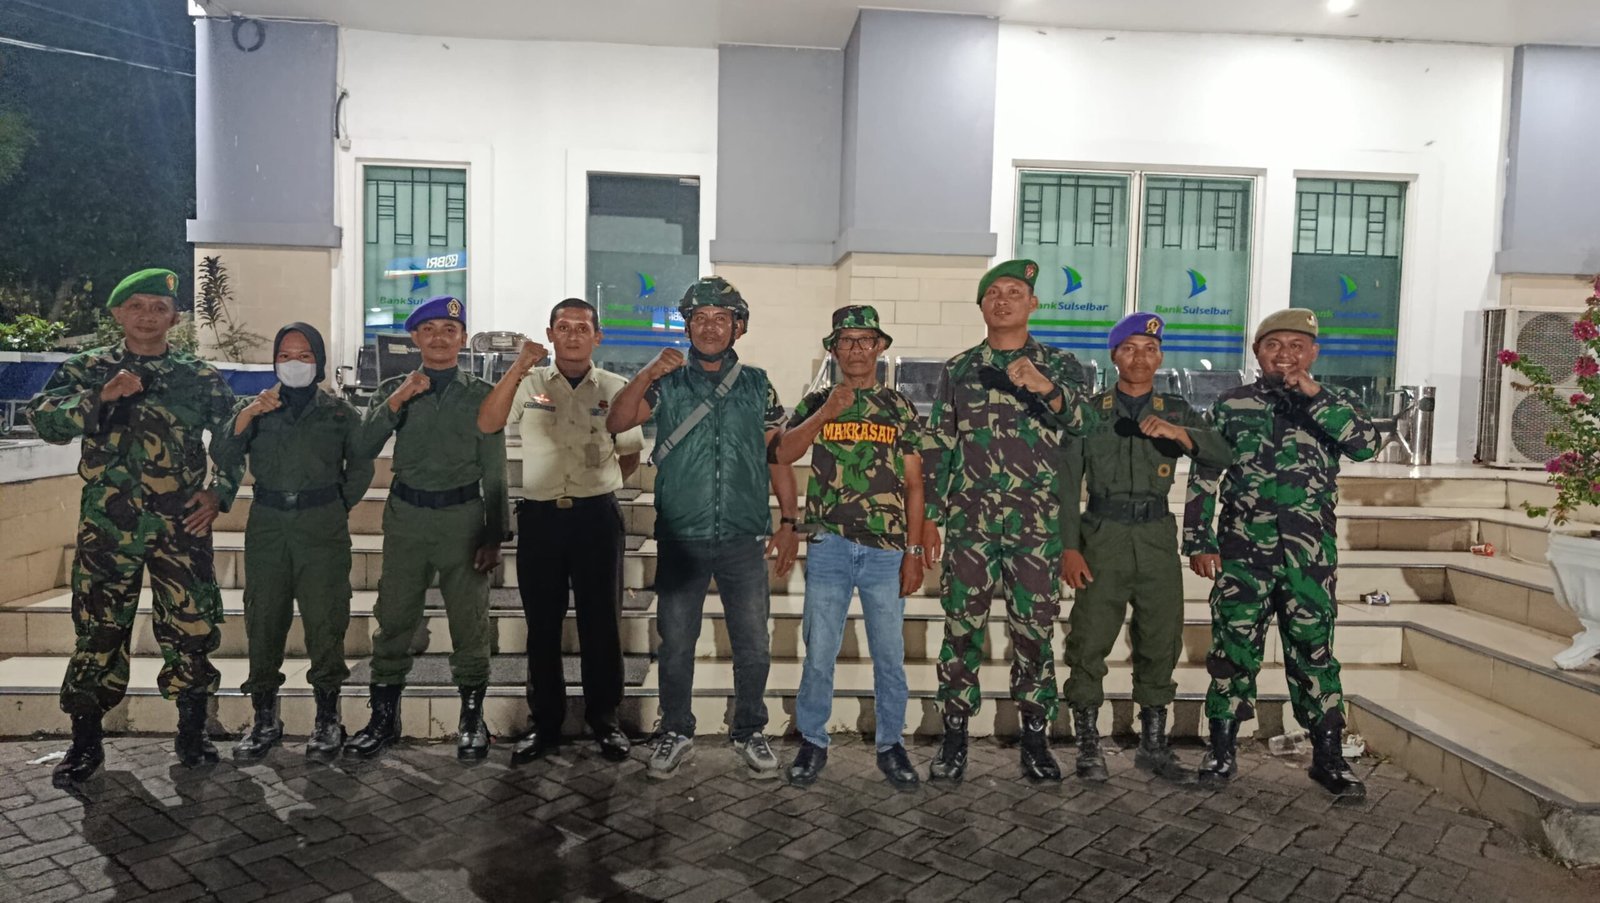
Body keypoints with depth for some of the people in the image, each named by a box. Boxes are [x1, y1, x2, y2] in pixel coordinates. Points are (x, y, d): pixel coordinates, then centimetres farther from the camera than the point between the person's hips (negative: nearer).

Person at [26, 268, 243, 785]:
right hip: (108, 524, 0)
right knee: (99, 630, 5)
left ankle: (192, 734, 17)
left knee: (192, 627, 2)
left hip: (182, 523, 1)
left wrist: (219, 491, 0)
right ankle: (85, 743, 19)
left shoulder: (201, 376, 8)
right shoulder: (88, 369, 7)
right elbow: (44, 418, -5)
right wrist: (101, 398, -19)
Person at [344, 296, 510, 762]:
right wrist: (397, 401, -13)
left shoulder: (480, 395, 3)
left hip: (463, 517, -2)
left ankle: (472, 719, 19)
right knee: (394, 618, 8)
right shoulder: (394, 390, 9)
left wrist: (494, 536, -2)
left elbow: (494, 472, 2)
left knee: (469, 622, 4)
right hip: (406, 515, 2)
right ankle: (384, 717, 22)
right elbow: (363, 448, -3)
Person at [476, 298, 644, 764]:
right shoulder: (528, 384, 5)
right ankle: (544, 723, 22)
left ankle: (604, 718, 22)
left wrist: (595, 483, 7)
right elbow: (486, 424, -12)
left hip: (597, 516, -1)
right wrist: (518, 368, -19)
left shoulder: (616, 388, 4)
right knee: (542, 624, 9)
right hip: (540, 516, 1)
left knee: (601, 621, 7)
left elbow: (629, 457, 12)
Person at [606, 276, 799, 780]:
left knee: (753, 645, 6)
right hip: (680, 538, 0)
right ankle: (676, 734, 24)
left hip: (743, 538, 1)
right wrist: (648, 373, -19)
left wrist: (788, 522, 2)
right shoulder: (667, 383, 5)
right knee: (675, 643, 8)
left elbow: (778, 456, 9)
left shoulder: (757, 385, 8)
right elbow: (616, 423, -7)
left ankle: (749, 732, 24)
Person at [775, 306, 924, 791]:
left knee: (889, 654, 6)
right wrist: (827, 412, -19)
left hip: (886, 550, 0)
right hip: (829, 545, 0)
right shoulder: (816, 403, 9)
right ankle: (812, 742, 19)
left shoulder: (901, 409, 9)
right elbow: (784, 454, -8)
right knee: (819, 651, 4)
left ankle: (890, 744, 21)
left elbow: (913, 485, 6)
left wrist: (914, 552, 0)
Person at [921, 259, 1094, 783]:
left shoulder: (1060, 365, 7)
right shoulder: (958, 369, 11)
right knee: (962, 630, 3)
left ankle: (1035, 740, 17)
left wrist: (1047, 389, -30)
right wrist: (930, 515, 3)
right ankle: (954, 738, 14)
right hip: (969, 519, 1)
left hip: (1037, 522, -1)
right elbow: (937, 445, 9)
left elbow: (1083, 422, -10)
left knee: (1034, 632, 4)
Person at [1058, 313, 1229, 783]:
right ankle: (1088, 748, 9)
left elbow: (1221, 457, -5)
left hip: (1158, 537, 3)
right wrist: (1069, 547, -8)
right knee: (1090, 643, -4)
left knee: (1160, 645, 8)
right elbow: (1067, 482, 0)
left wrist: (1179, 434, -24)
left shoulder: (1176, 411, 10)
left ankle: (1153, 745, 22)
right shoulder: (1089, 410, 4)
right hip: (1103, 536, -2)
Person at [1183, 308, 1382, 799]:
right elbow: (1203, 477, 6)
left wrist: (1314, 395, -18)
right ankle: (1222, 748, 16)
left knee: (1313, 651, 6)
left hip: (1309, 552, 0)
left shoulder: (1332, 404, 9)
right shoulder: (1232, 404, 7)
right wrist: (1199, 541, -1)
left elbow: (1365, 444, -12)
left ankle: (1328, 756, 17)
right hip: (1242, 548, 0)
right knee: (1233, 647, 4)